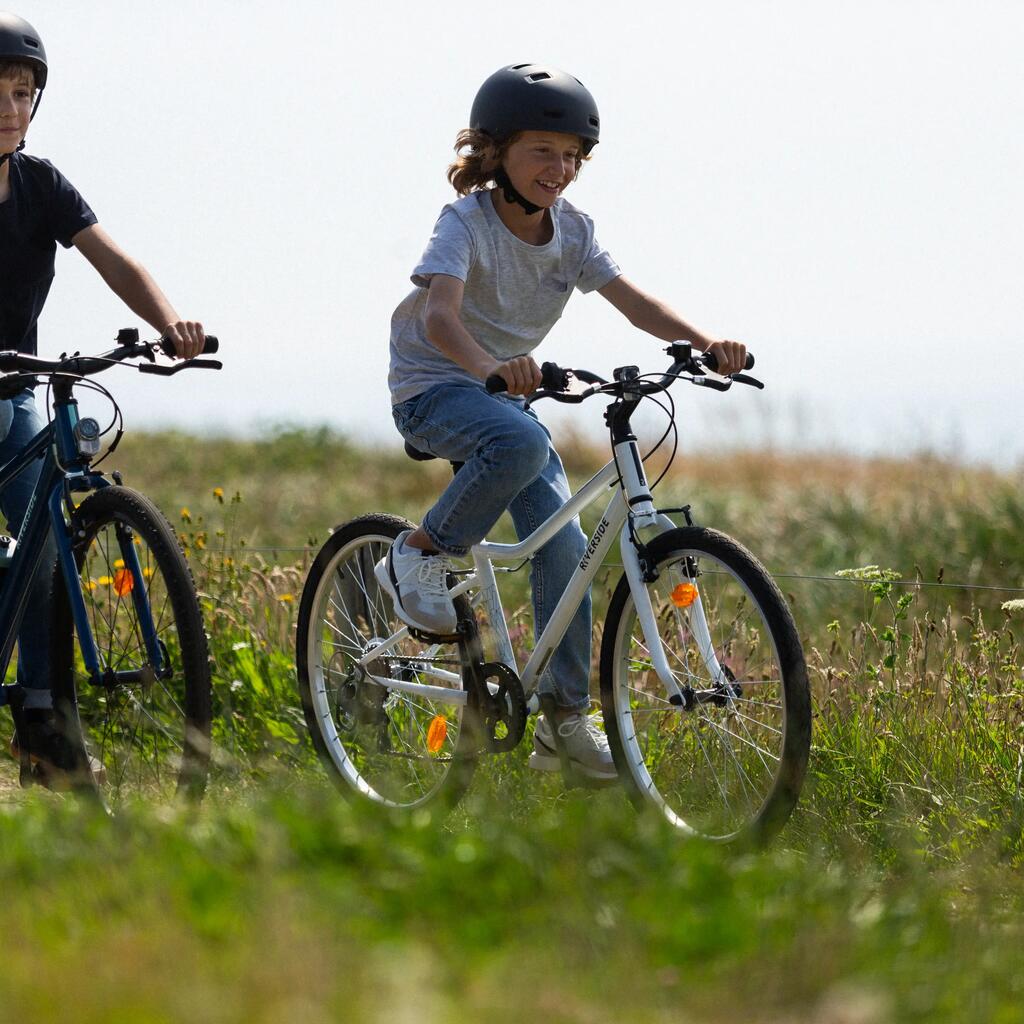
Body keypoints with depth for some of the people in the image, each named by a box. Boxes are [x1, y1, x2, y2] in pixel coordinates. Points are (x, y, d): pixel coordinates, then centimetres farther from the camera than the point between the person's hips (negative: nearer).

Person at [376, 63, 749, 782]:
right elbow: (439, 314, -35)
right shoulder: (467, 223, -19)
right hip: (432, 387, -6)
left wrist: (704, 342, -27)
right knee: (523, 444, -38)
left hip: (506, 390, 6)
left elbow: (633, 302, -8)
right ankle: (423, 556, -16)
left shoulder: (571, 230, 0)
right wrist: (490, 366, -56)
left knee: (564, 544, -7)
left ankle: (566, 717, 2)